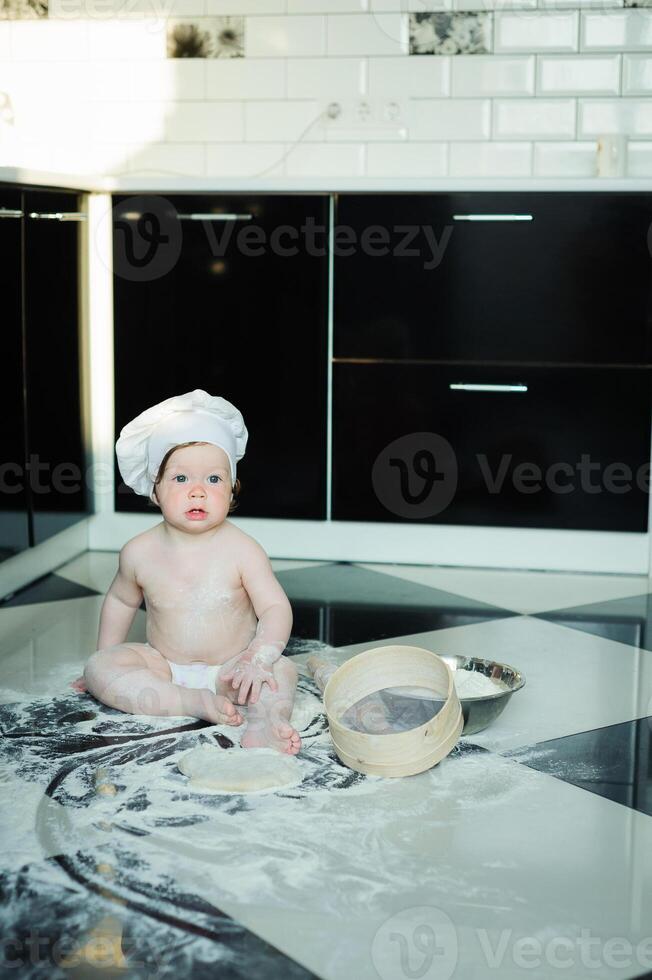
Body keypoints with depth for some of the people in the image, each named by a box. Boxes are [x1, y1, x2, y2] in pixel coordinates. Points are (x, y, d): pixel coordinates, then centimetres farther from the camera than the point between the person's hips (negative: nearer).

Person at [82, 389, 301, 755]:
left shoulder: (241, 550, -15)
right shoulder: (140, 553, -7)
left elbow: (276, 608, -17)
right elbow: (121, 601, 13)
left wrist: (257, 660, -34)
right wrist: (106, 656, 13)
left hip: (230, 668, -2)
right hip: (165, 667, 3)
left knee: (282, 670, -28)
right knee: (99, 668, -20)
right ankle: (196, 703, -32)